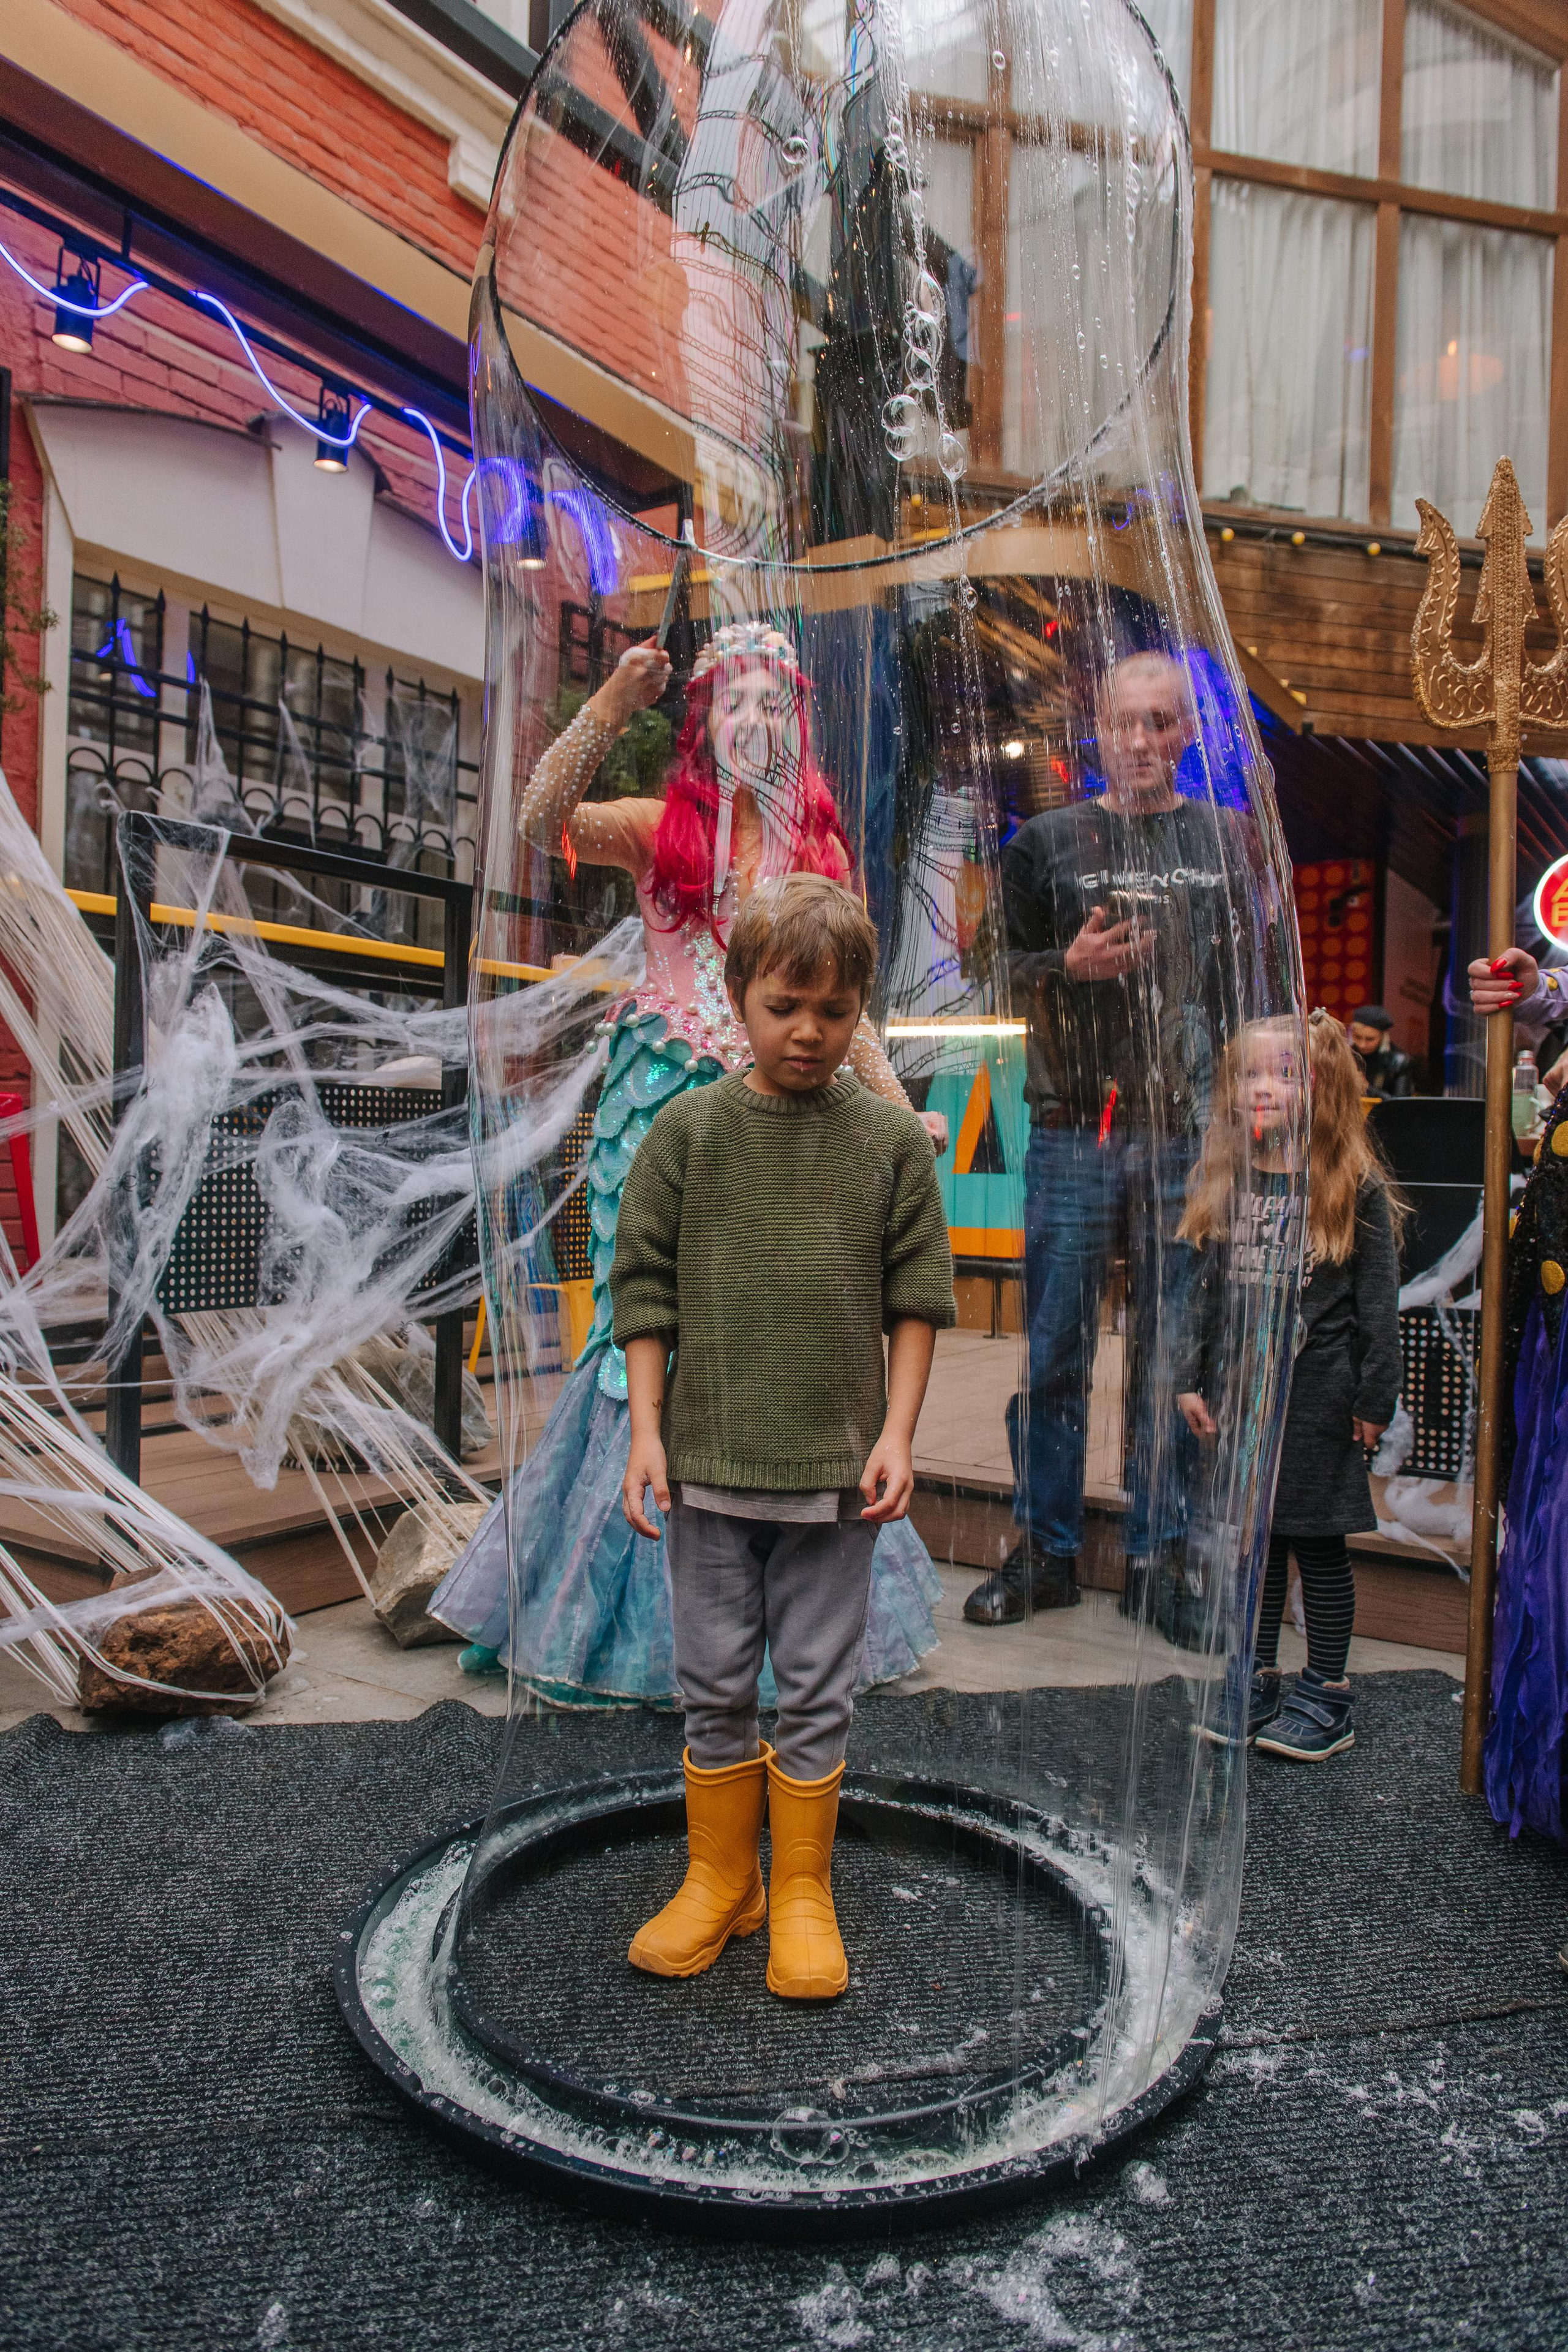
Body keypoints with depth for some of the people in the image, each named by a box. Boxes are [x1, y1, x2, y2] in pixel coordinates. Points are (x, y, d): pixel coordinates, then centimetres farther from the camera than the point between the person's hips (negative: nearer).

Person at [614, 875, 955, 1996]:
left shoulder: (892, 1137, -1)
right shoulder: (688, 1129, -1)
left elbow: (917, 1297, 3)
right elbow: (646, 1290, 2)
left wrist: (896, 1434, -3)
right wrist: (647, 1429, -3)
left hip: (834, 1465, 0)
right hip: (707, 1458, 1)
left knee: (817, 1691, 10)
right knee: (716, 1684, 13)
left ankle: (803, 1891, 28)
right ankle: (720, 1877, 32)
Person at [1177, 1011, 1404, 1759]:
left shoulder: (1357, 1188, -6)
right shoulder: (1223, 1181, 6)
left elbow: (1378, 1302, -5)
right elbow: (1202, 1286, 9)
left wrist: (1375, 1397, -7)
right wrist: (1190, 1379, 5)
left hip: (1317, 1393, -4)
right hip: (1238, 1389, 4)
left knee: (1319, 1542, 5)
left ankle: (1325, 1696, 19)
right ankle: (1256, 1682, 26)